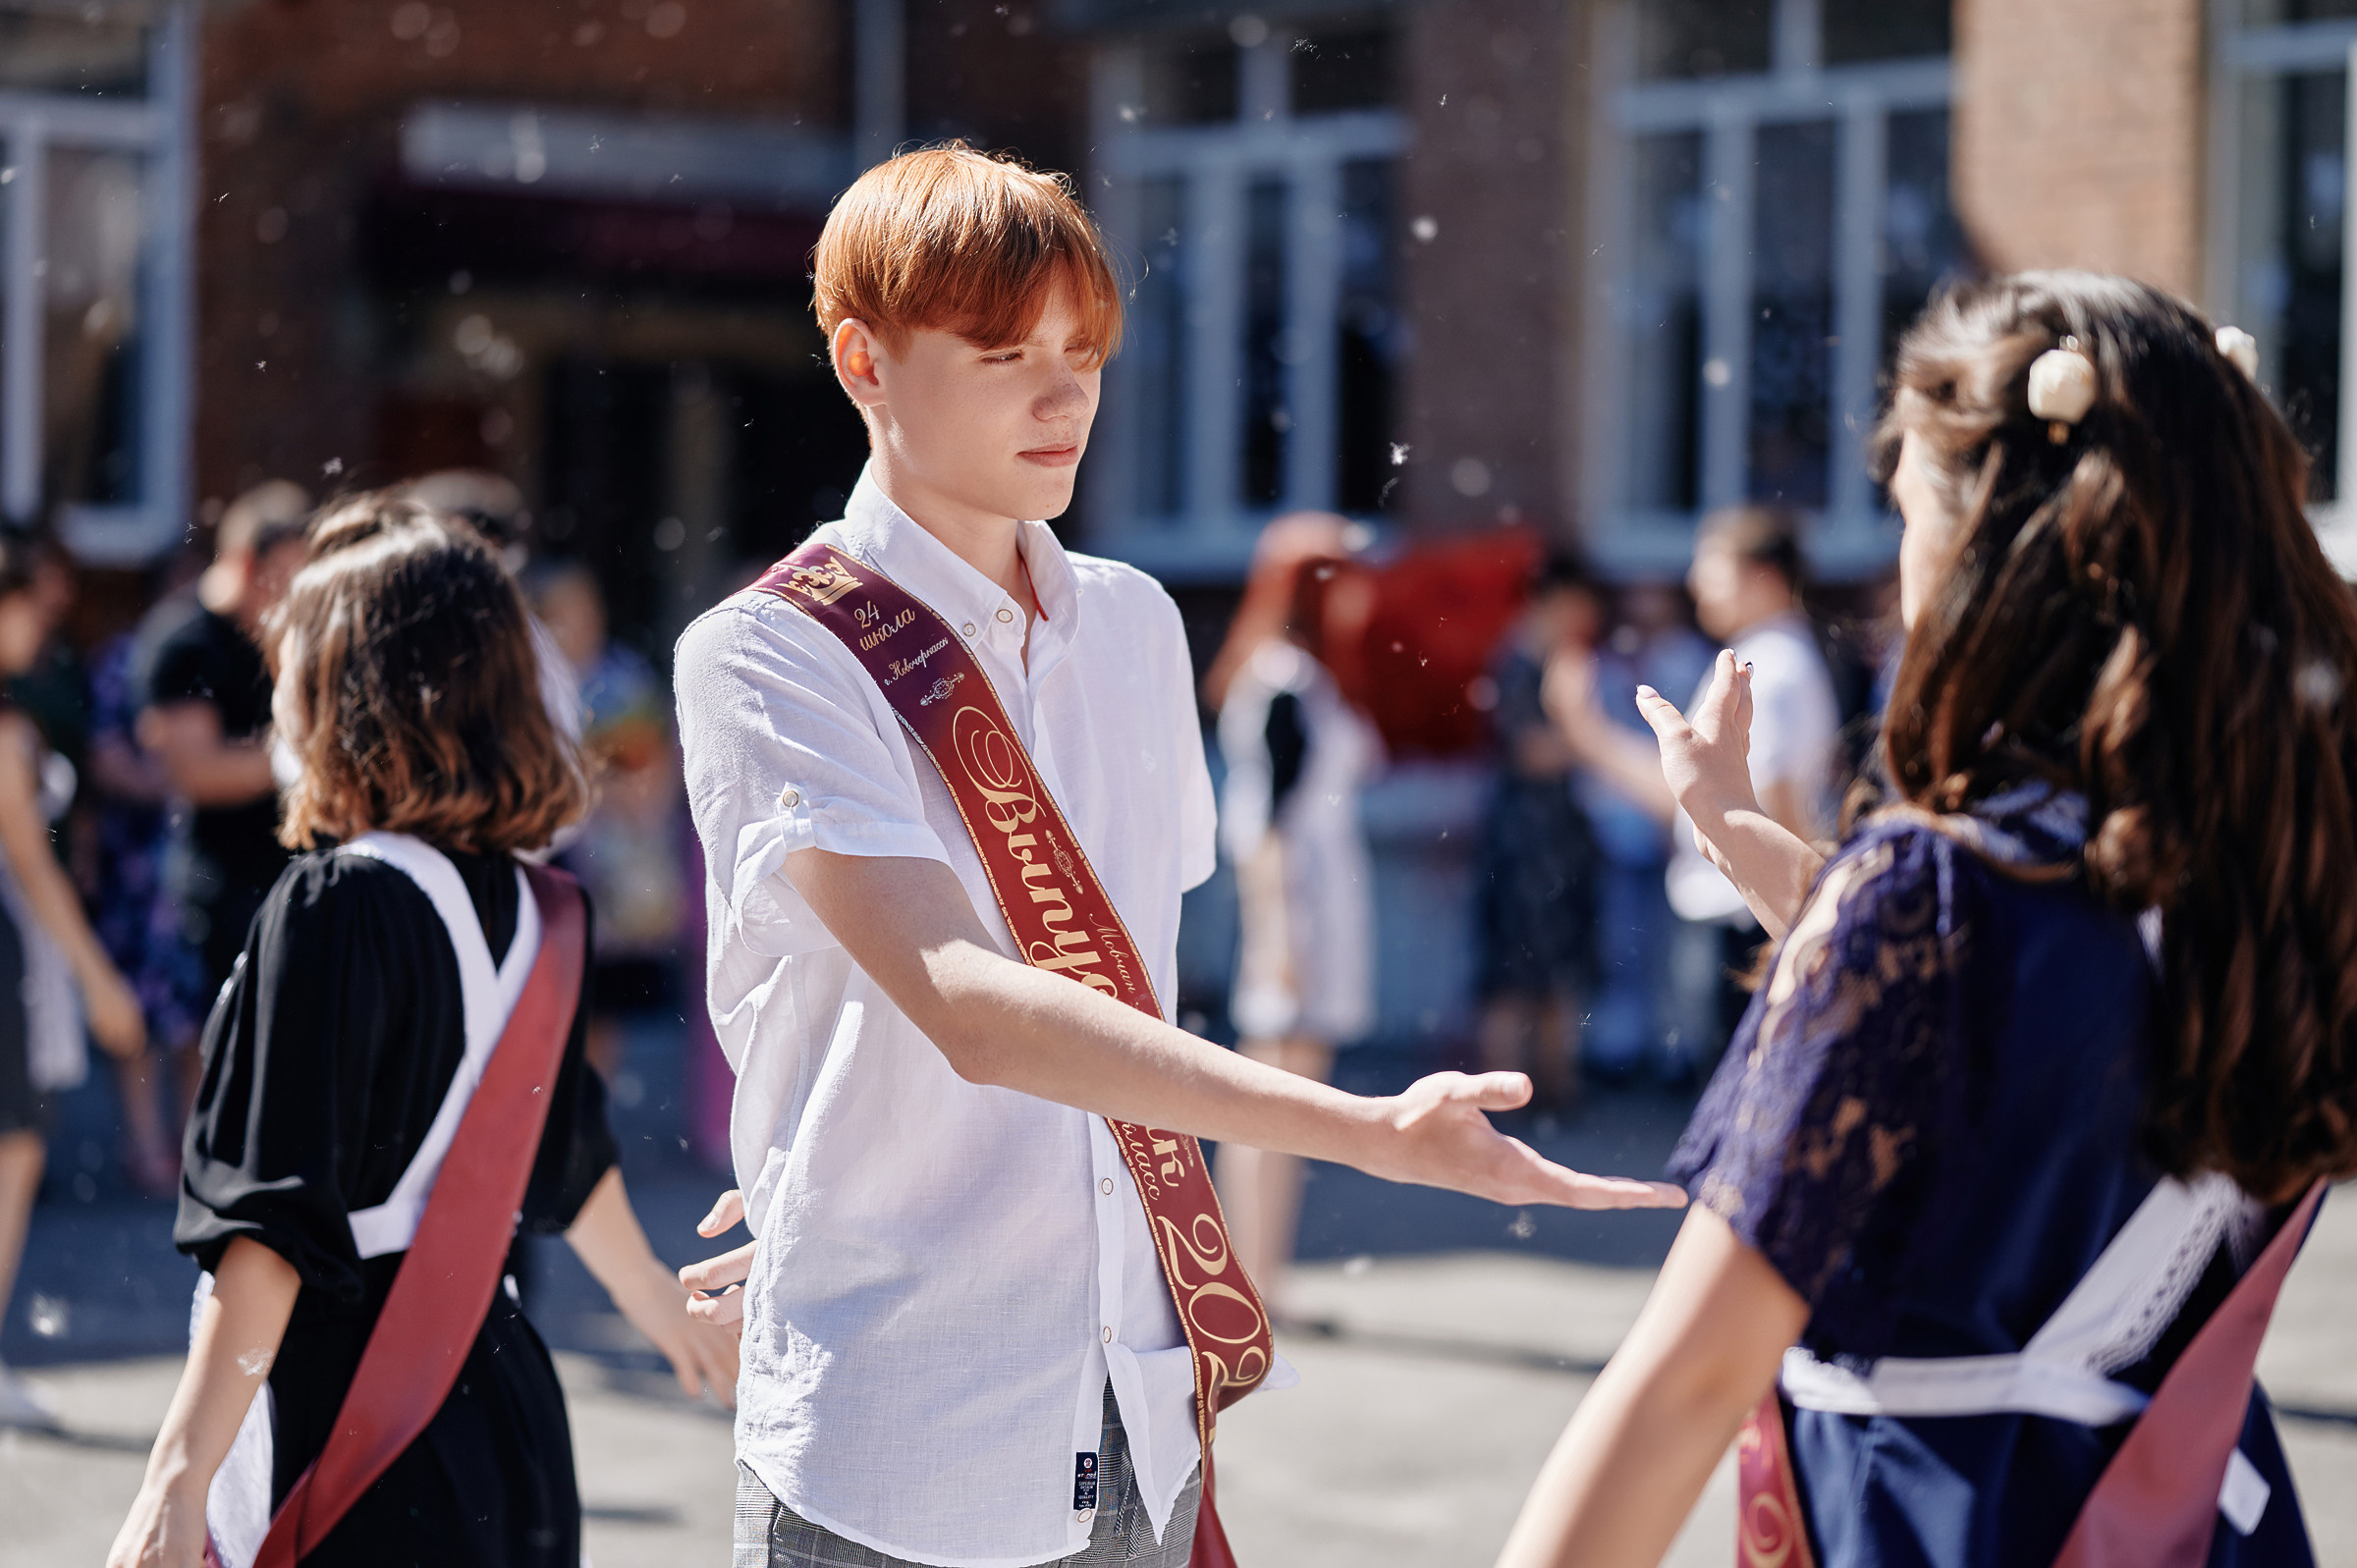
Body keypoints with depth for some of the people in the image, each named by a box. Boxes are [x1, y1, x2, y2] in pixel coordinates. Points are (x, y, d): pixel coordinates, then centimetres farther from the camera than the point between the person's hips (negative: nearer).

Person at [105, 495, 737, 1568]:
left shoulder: (332, 905, -14)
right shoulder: (517, 904, 8)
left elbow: (277, 1218, -20)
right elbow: (568, 1154, 22)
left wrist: (177, 1481, -22)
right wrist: (656, 1300, 40)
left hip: (355, 1444, -7)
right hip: (500, 1391, 8)